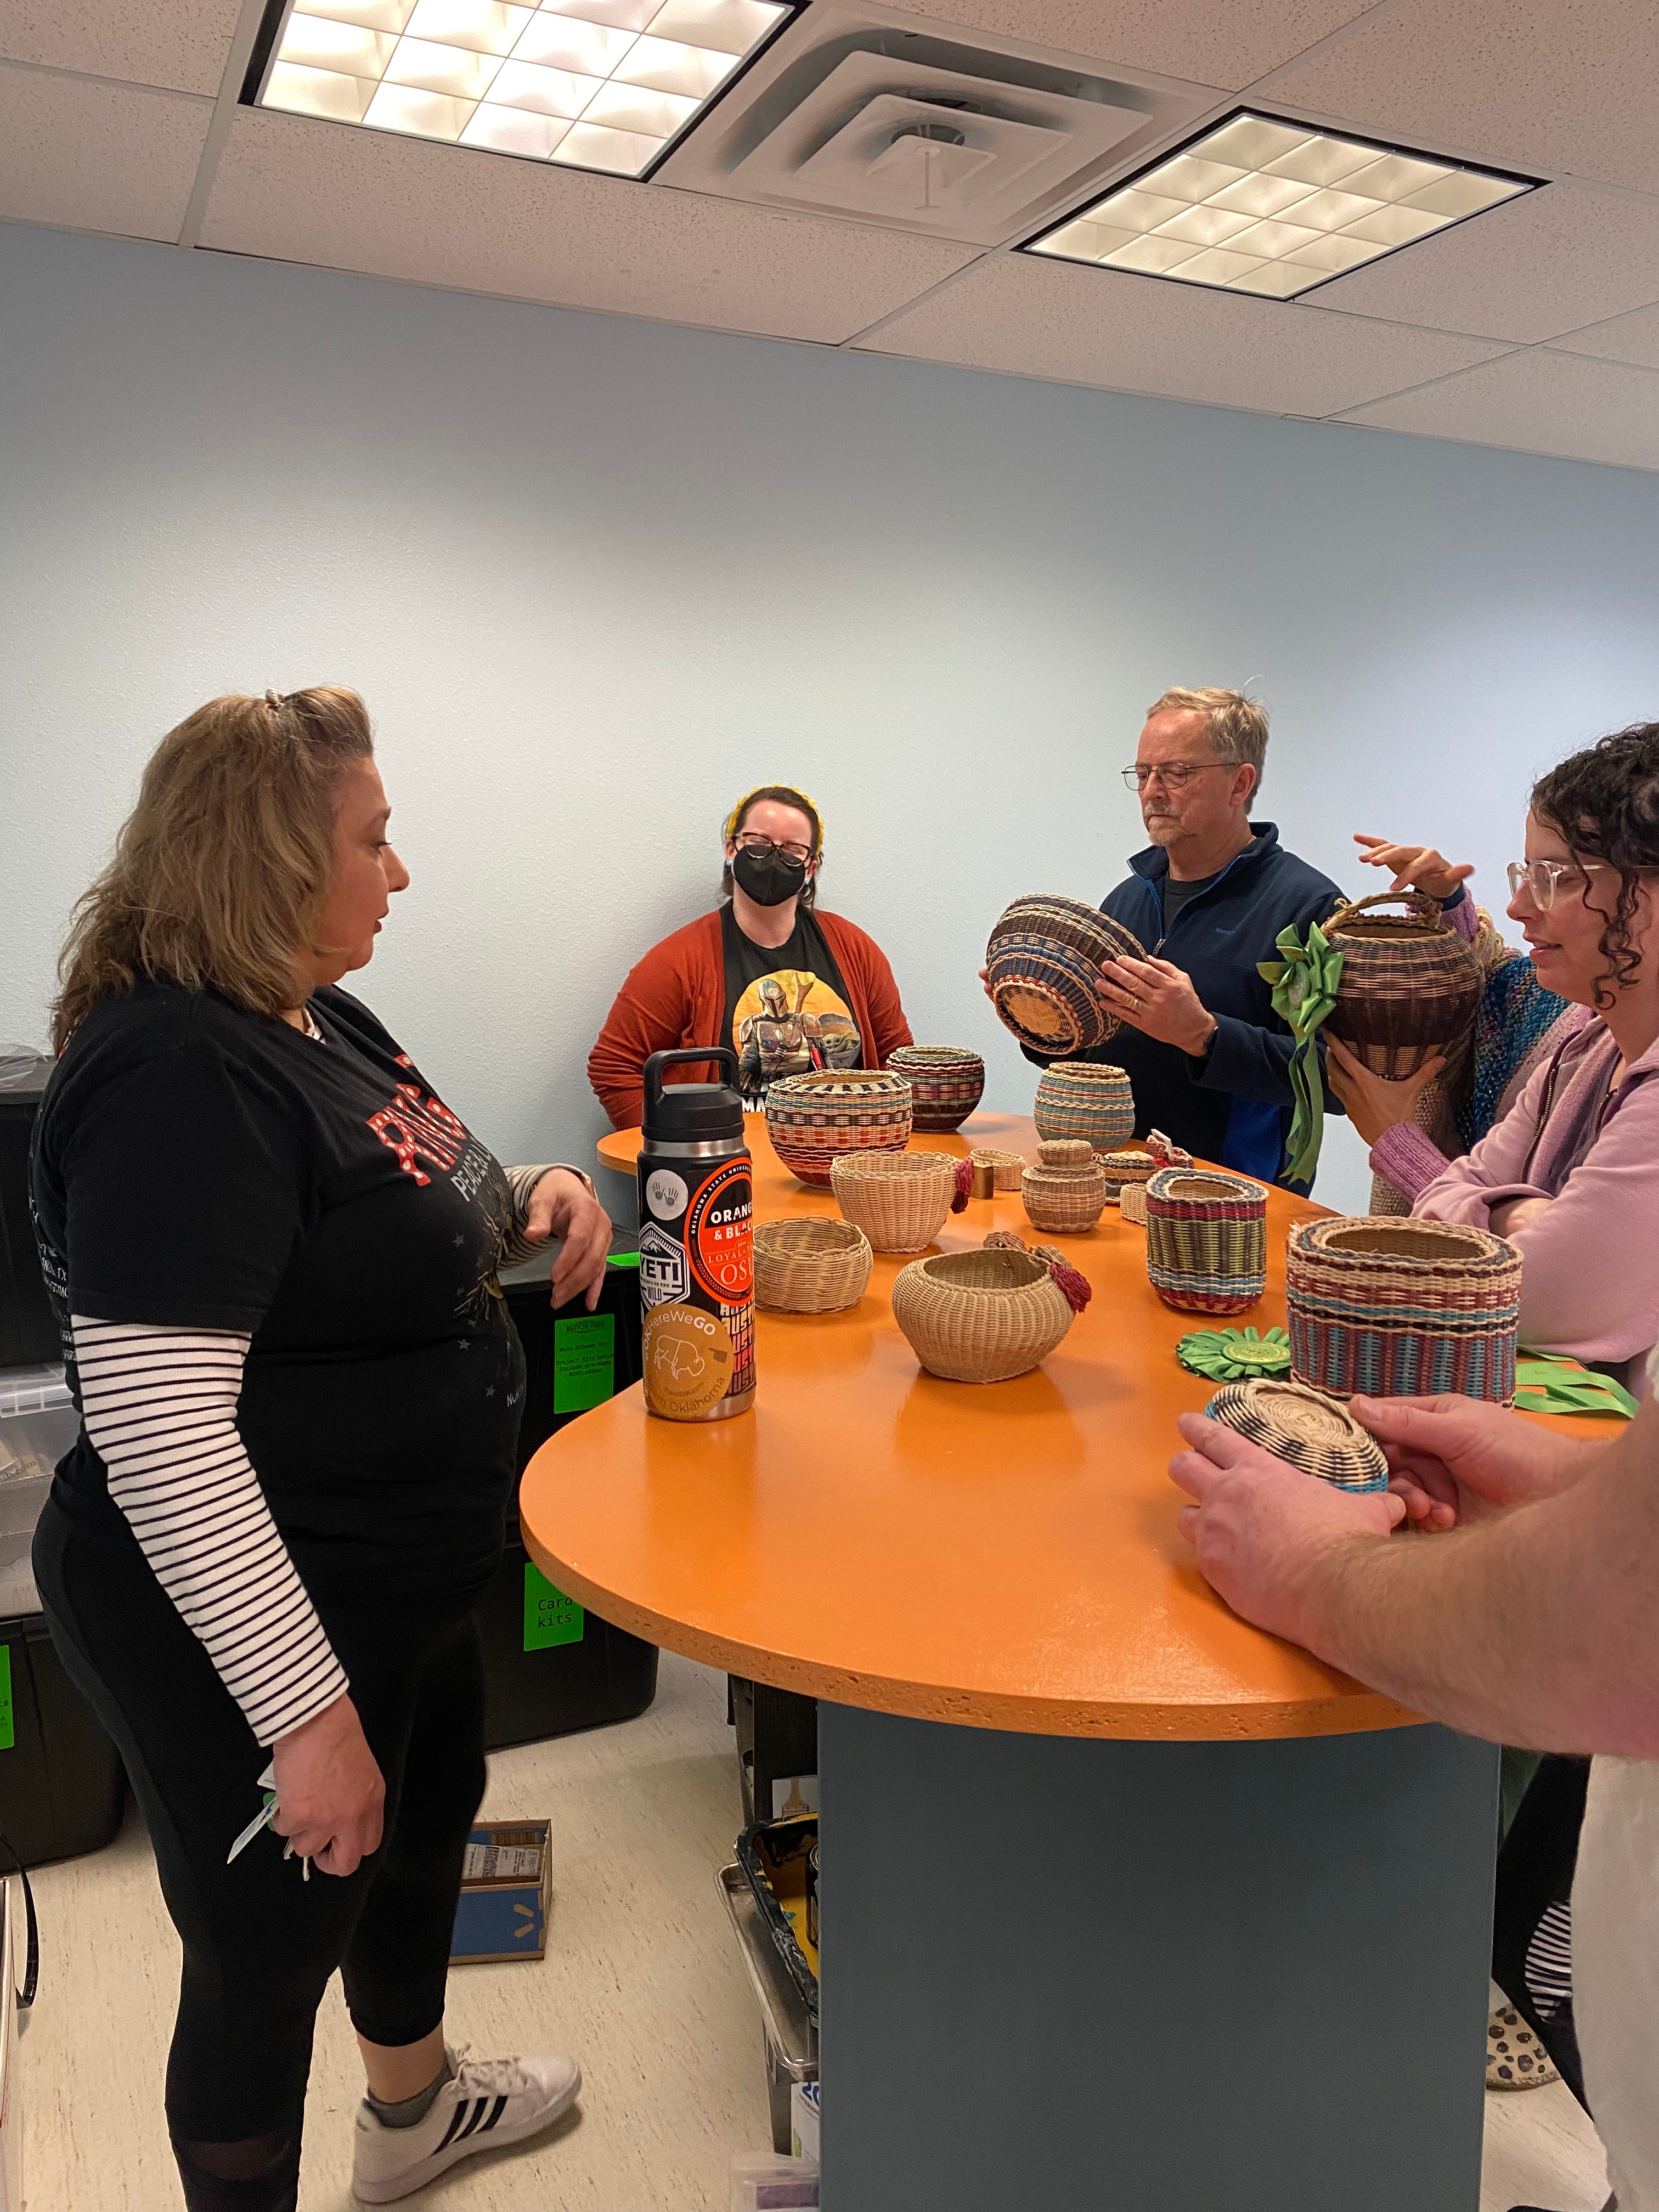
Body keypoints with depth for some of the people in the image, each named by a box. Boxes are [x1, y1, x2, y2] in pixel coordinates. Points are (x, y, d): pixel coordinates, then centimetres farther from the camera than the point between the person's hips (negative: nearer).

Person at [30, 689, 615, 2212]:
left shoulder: (317, 1017, 4)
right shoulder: (176, 1073, -27)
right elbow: (156, 1434, -31)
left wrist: (529, 1201, -1)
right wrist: (309, 1714, -30)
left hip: (403, 1578, 11)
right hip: (246, 1631, -11)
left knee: (429, 1822, 30)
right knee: (269, 1964, 11)